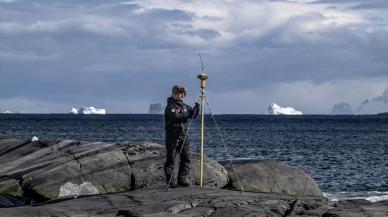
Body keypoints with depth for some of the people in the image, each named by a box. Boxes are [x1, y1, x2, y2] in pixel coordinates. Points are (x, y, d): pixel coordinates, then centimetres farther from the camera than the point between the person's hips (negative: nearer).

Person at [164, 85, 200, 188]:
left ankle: (182, 179, 10)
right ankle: (170, 181, 2)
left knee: (186, 158, 4)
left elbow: (192, 115, 17)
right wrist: (188, 115, -27)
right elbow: (175, 116, -24)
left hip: (183, 136, 7)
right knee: (171, 159, -2)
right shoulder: (170, 106, -9)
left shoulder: (184, 106, 14)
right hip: (172, 136, -7)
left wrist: (196, 109, -3)